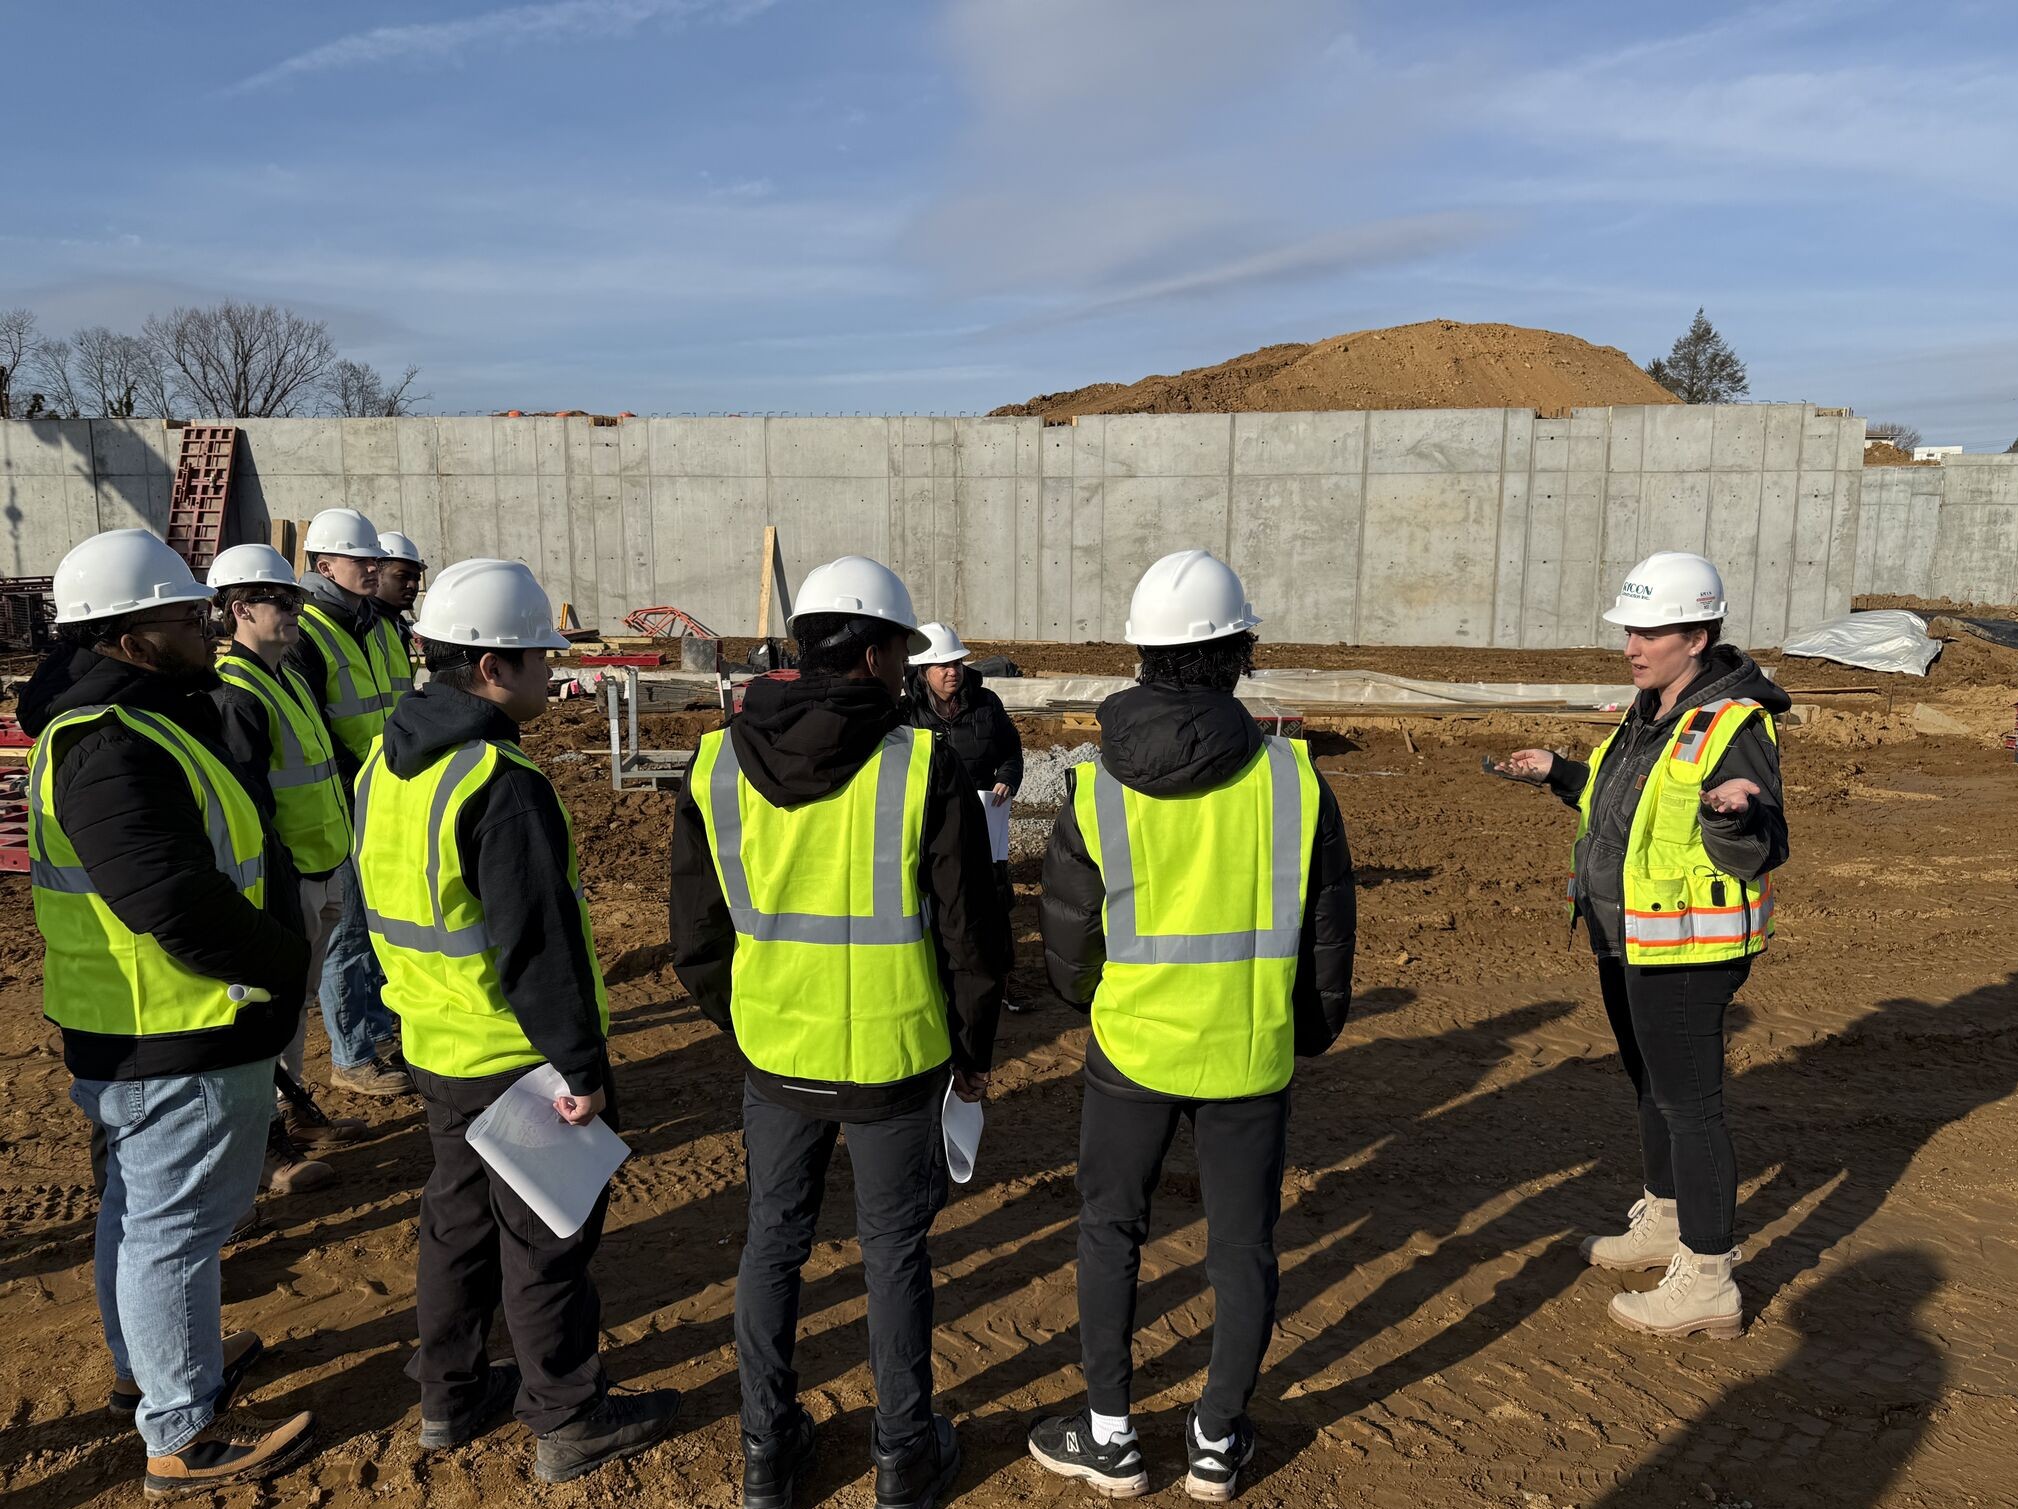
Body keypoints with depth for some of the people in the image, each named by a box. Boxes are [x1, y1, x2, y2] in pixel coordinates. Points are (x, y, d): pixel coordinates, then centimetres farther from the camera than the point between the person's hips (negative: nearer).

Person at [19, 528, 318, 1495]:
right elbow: (179, 905, -31)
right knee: (175, 1227, 3)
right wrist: (284, 962, -17)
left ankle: (145, 1367, 47)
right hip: (181, 1041, -11)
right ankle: (184, 1438, 19)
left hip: (136, 1033, 11)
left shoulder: (133, 723, 9)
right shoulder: (110, 749, -25)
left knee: (139, 1206, 26)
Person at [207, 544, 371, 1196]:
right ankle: (266, 1143, 12)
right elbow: (248, 806, -23)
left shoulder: (287, 680, 13)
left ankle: (294, 1106, 35)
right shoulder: (236, 695, -18)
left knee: (297, 996, 20)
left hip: (317, 868, 10)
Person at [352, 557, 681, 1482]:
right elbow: (540, 947, -26)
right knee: (546, 1238, 7)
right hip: (515, 1059, -9)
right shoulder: (502, 788, -26)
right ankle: (571, 1422, 22)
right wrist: (582, 1067, -19)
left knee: (459, 1216, 22)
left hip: (434, 1047, 9)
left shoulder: (385, 764, 4)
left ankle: (450, 1397, 38)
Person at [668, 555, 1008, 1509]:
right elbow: (971, 936, -9)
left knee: (772, 1243, 19)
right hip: (895, 1061, -3)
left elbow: (697, 940, 3)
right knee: (894, 1251, 15)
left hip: (775, 1060, 3)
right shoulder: (923, 768, -15)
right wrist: (973, 1052, 6)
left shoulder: (717, 767, -4)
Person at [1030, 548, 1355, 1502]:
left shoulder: (1097, 789, -12)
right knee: (1242, 1245, 16)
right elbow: (1328, 928, -1)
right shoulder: (1292, 777, -11)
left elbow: (1068, 940, -2)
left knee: (1110, 1230, 18)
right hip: (1251, 1054, 1)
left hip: (1133, 1046, 0)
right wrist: (1314, 1029, 16)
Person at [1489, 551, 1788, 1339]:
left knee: (1688, 1103, -1)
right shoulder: (1650, 714, 8)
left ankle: (1707, 1282, 11)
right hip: (1627, 942, 9)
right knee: (1652, 1088, 21)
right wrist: (1557, 773, 15)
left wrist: (1732, 811, -41)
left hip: (1686, 953, -9)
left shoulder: (1733, 727, -19)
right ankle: (1663, 1223, 39)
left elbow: (1760, 856, -21)